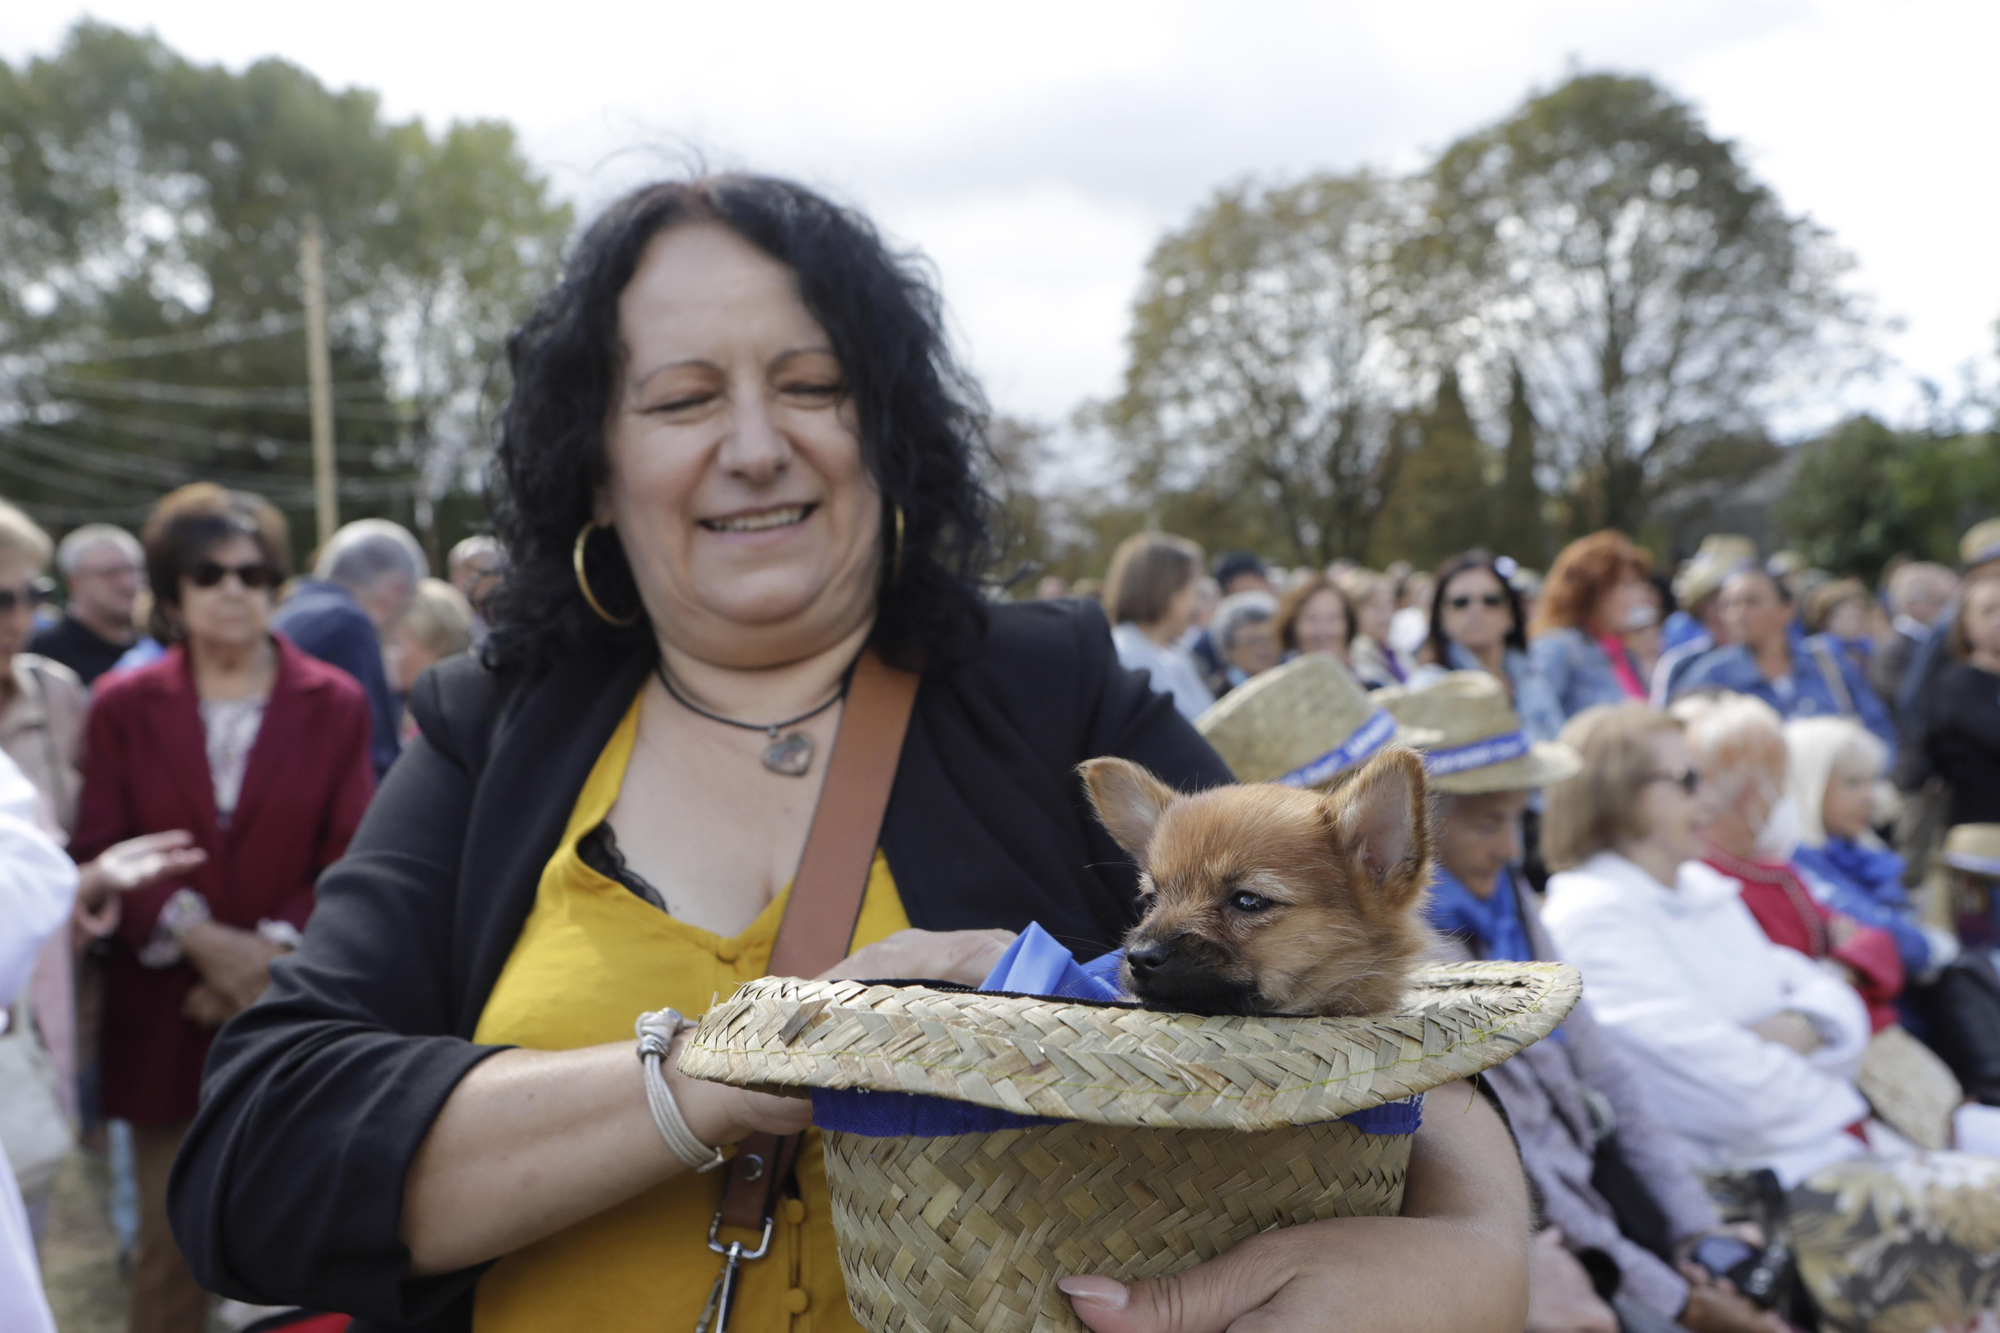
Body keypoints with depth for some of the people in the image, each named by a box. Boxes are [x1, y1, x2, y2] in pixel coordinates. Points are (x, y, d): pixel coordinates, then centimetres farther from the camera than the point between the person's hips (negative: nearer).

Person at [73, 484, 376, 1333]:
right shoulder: (123, 706, 6)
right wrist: (199, 936, -14)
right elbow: (98, 853, 0)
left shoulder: (334, 704, 2)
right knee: (171, 1241, 9)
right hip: (164, 1020, 1)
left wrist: (275, 949, -14)